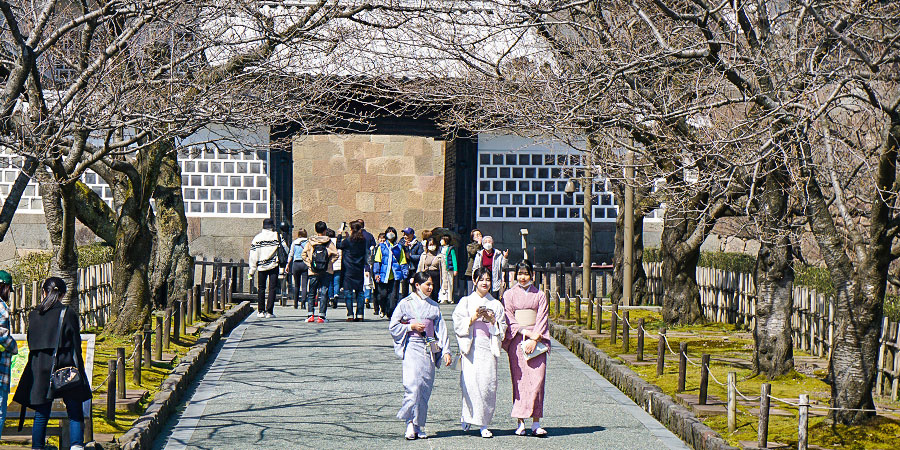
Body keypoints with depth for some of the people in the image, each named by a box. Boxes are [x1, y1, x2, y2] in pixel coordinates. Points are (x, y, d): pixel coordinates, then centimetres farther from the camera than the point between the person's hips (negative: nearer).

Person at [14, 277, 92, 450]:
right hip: (64, 365, -3)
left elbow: (31, 344, 9)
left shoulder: (34, 315, 7)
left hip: (39, 369, 3)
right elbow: (75, 345, -5)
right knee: (75, 413, 1)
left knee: (41, 414, 9)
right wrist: (79, 371, -1)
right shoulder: (69, 313, -4)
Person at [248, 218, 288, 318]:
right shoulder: (277, 236, -4)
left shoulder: (257, 238, 1)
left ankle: (260, 311, 14)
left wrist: (252, 270, 6)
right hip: (273, 266, -2)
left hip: (261, 266, 2)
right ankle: (269, 311, -4)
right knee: (272, 288, 1)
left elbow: (253, 256, 1)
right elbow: (285, 249, -1)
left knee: (261, 288, 13)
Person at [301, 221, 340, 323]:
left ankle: (310, 315, 3)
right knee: (324, 293, 2)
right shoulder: (328, 242, -1)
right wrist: (329, 263, 4)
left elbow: (304, 254, -4)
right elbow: (335, 254, -7)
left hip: (313, 272, 1)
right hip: (326, 271, -1)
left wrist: (309, 264, 3)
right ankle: (321, 316, -4)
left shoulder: (310, 242, 1)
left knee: (311, 294, 10)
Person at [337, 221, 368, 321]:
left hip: (349, 270, -4)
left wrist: (340, 235, 17)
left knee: (348, 292, 0)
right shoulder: (363, 240, 2)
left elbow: (339, 246, 4)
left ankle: (350, 315, -5)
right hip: (359, 270, 4)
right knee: (359, 292, 8)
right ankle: (359, 315, 6)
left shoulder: (348, 240, -11)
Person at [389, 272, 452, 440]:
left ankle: (419, 425, 7)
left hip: (429, 349, 4)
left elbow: (441, 330, 12)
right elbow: (393, 327, 4)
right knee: (413, 384, -17)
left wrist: (446, 351, 3)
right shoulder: (405, 304, 3)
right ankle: (410, 423, -11)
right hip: (412, 348, -4)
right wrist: (411, 327, -10)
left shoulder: (434, 306, 13)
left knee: (425, 387, 1)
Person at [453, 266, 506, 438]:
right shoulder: (466, 301, 10)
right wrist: (474, 318, -11)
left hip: (488, 347, 2)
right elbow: (458, 324, 2)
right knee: (471, 381, -14)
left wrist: (492, 320, -5)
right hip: (471, 347, -2)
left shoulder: (496, 304, 16)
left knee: (488, 382, -7)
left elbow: (502, 329, 13)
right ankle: (468, 417, 3)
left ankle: (484, 424, -2)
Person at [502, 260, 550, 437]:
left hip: (537, 341, 0)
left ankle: (536, 424, -8)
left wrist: (534, 339, -9)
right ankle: (520, 423, 0)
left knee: (537, 379, -7)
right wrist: (526, 332, -11)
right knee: (519, 379, -4)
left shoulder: (540, 295, 11)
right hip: (516, 340, 0)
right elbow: (509, 319, 1)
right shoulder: (510, 295, 9)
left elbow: (542, 319, 4)